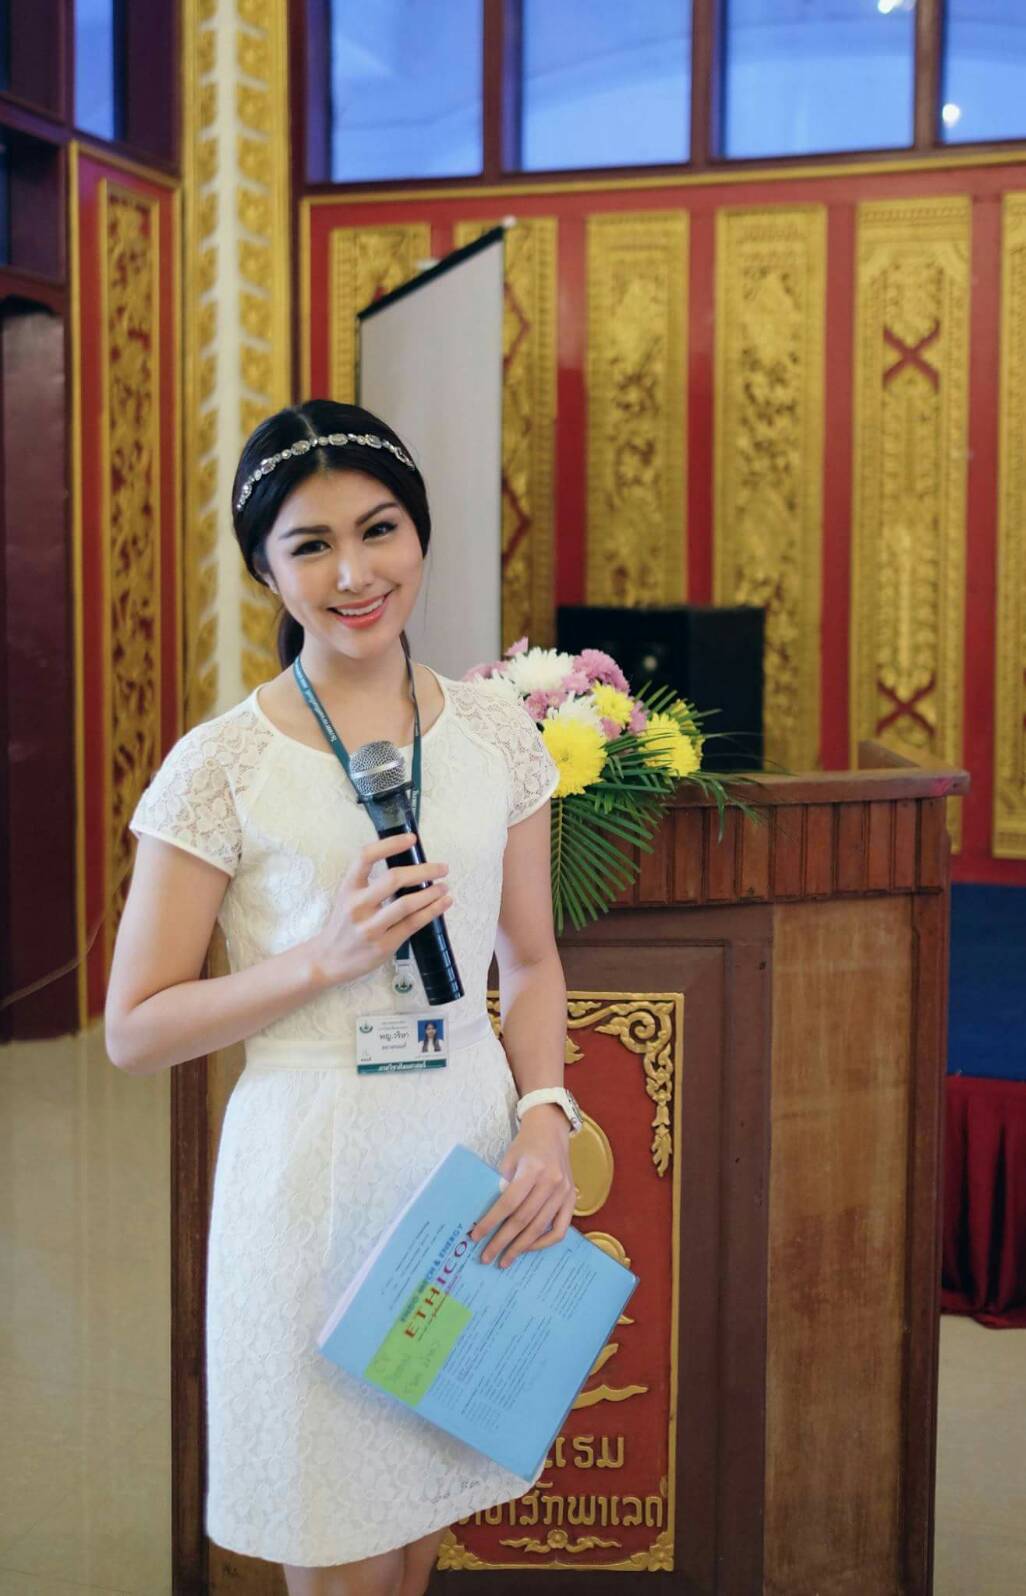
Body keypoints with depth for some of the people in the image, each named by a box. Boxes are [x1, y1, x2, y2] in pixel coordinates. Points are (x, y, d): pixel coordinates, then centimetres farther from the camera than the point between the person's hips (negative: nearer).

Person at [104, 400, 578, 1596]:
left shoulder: (496, 732, 1)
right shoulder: (222, 767, -11)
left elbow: (531, 962, 10)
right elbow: (133, 1030, -8)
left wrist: (546, 1120, -6)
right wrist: (326, 957, -20)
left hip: (474, 1150, 4)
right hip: (312, 1170, -4)